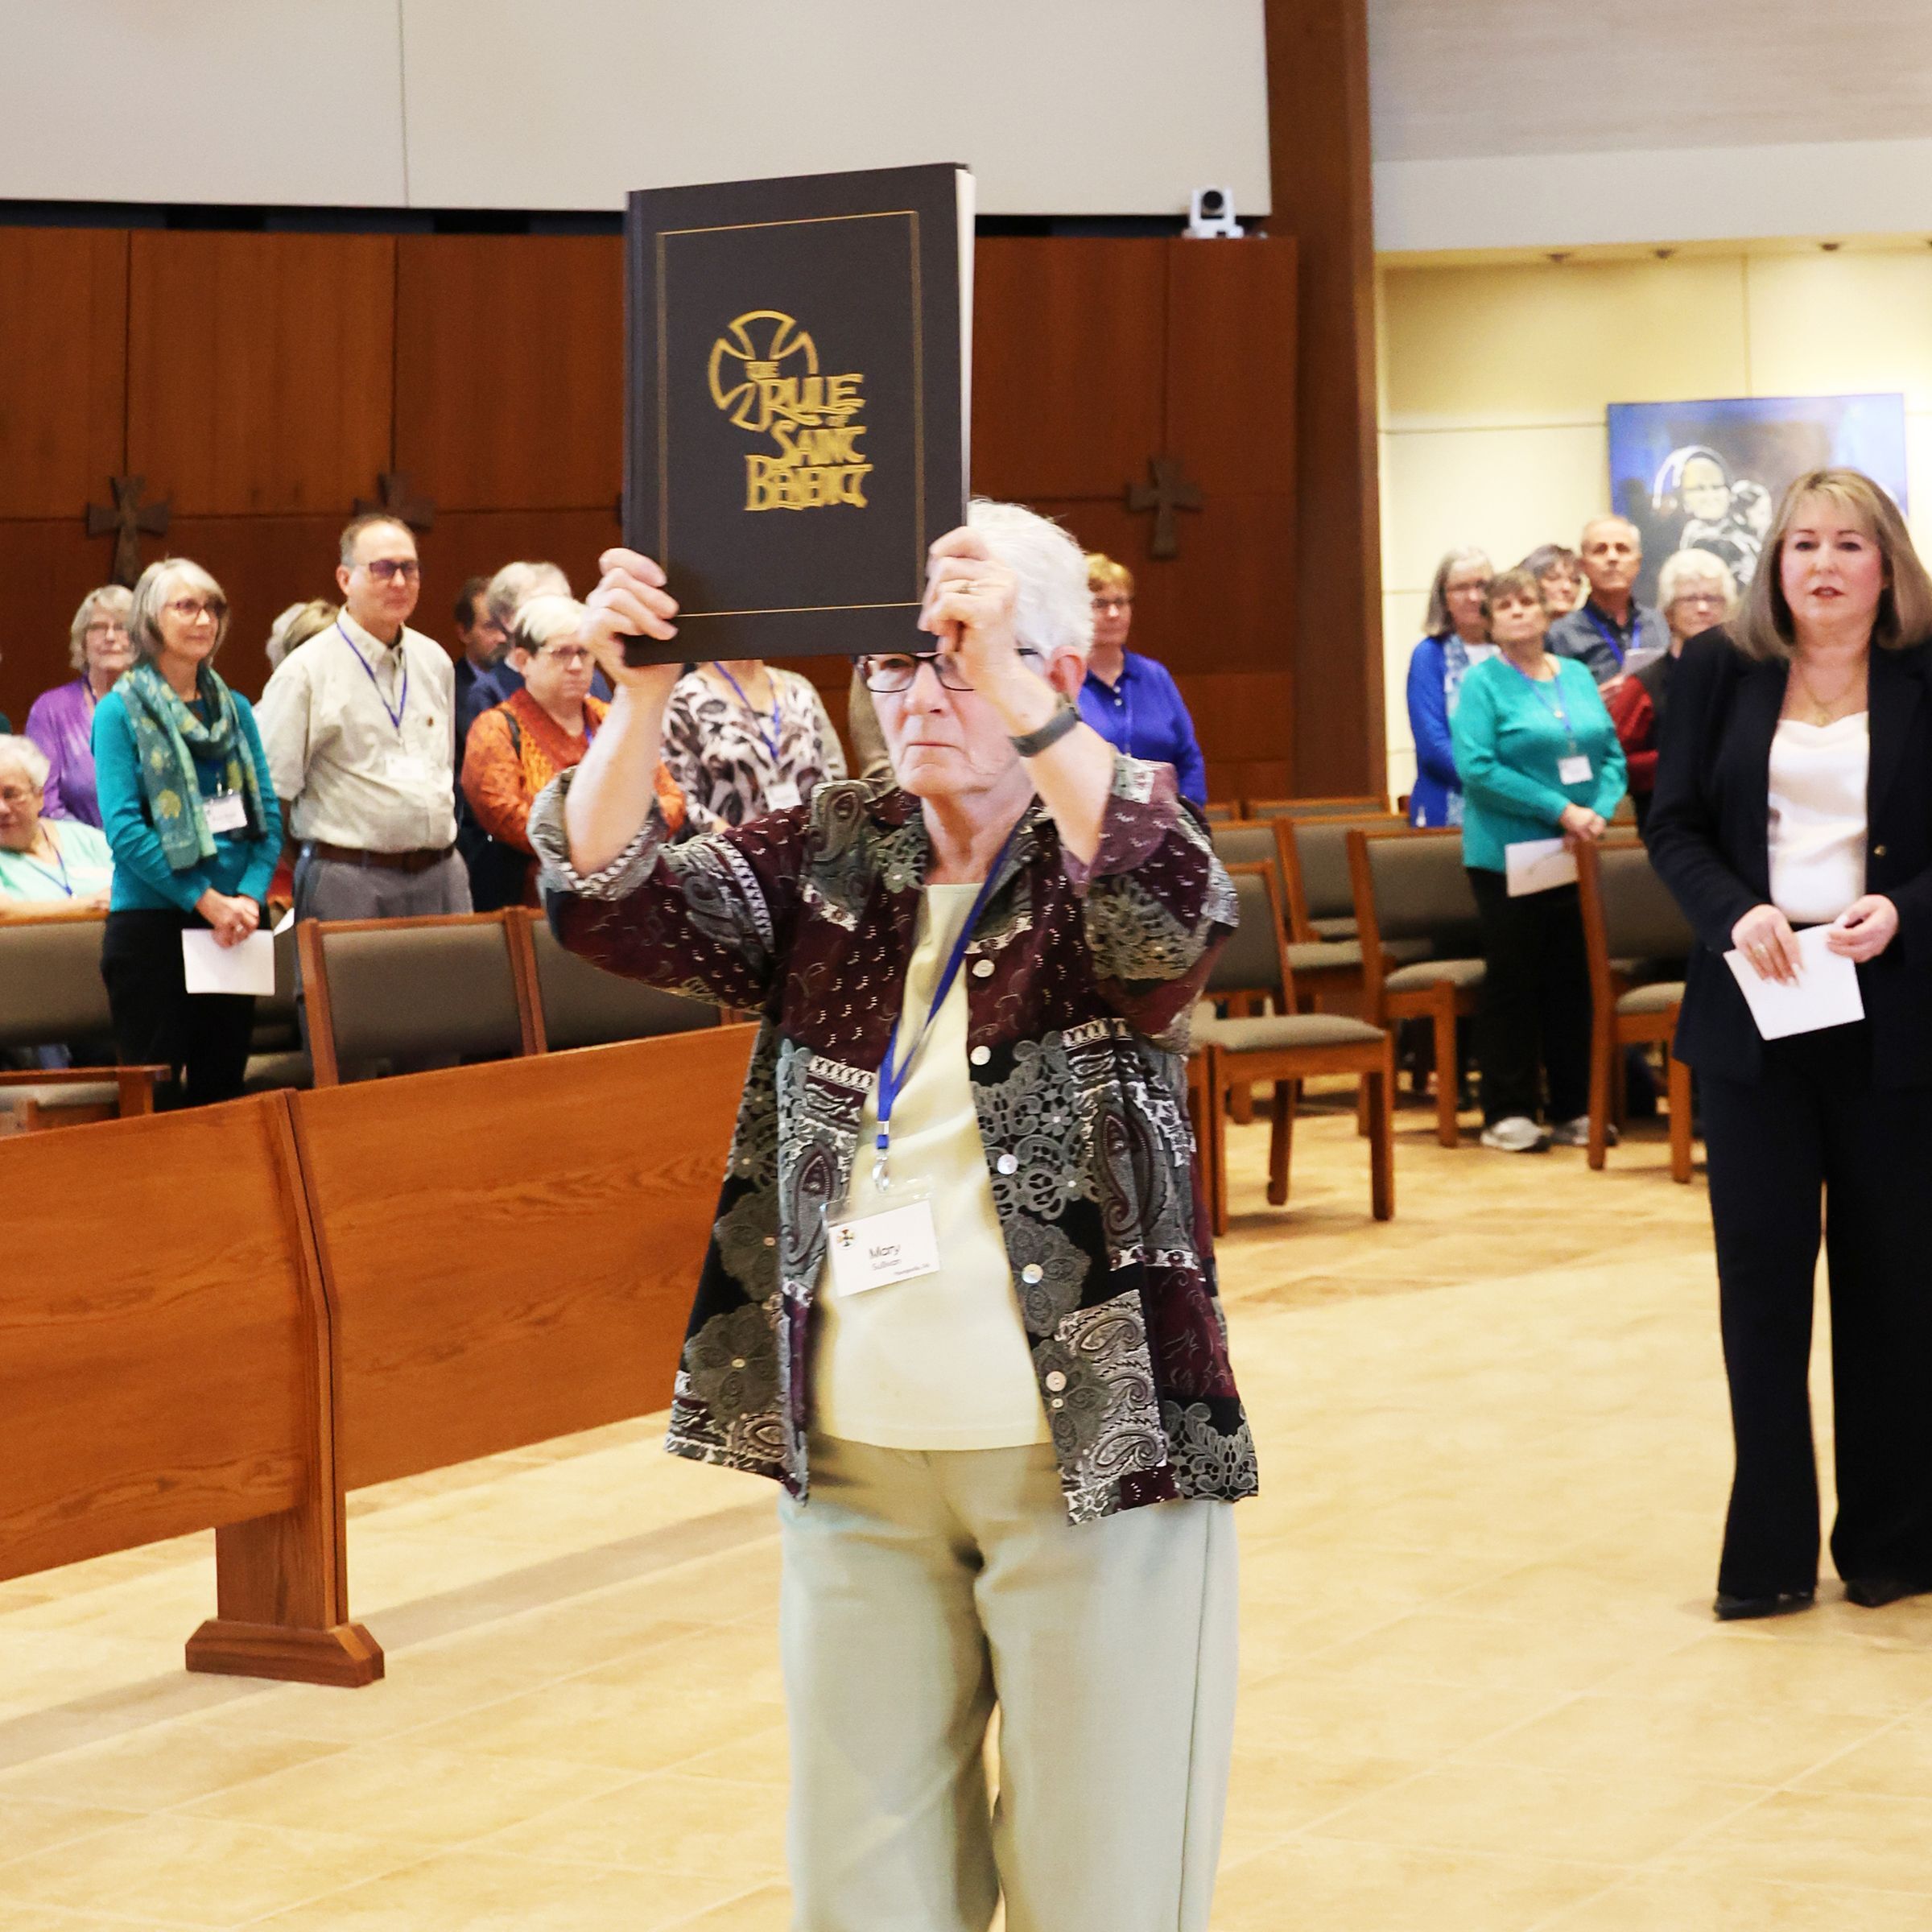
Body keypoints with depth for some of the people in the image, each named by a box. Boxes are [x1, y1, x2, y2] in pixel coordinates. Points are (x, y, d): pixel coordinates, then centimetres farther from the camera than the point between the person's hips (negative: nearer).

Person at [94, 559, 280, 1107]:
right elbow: (123, 826, -11)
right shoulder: (120, 711, -3)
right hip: (150, 919, -5)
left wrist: (249, 897, -9)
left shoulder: (234, 709, 12)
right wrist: (207, 900, -16)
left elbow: (268, 814, 8)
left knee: (223, 1086, 7)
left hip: (234, 927, 5)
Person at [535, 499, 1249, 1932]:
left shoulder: (1111, 839, -4)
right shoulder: (827, 860, 6)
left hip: (1090, 1452, -3)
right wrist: (642, 696, -24)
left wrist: (1013, 692, -37)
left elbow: (1173, 916, -28)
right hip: (854, 1458, 4)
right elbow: (615, 902, -8)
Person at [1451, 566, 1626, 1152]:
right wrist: (1559, 810, -18)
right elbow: (1477, 769, -15)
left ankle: (1574, 1109, 14)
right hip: (1508, 857, -4)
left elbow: (1612, 755, 9)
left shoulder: (1578, 677, 11)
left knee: (1573, 982, 7)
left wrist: (1599, 812, -10)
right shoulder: (1483, 683, -5)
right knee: (1513, 983, 0)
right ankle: (1508, 1114, 6)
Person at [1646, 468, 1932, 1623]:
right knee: (1760, 1271, 3)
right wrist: (1736, 911, -15)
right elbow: (1675, 825, 2)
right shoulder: (1720, 671, 3)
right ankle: (1770, 1553, 10)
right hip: (1754, 1009, 1)